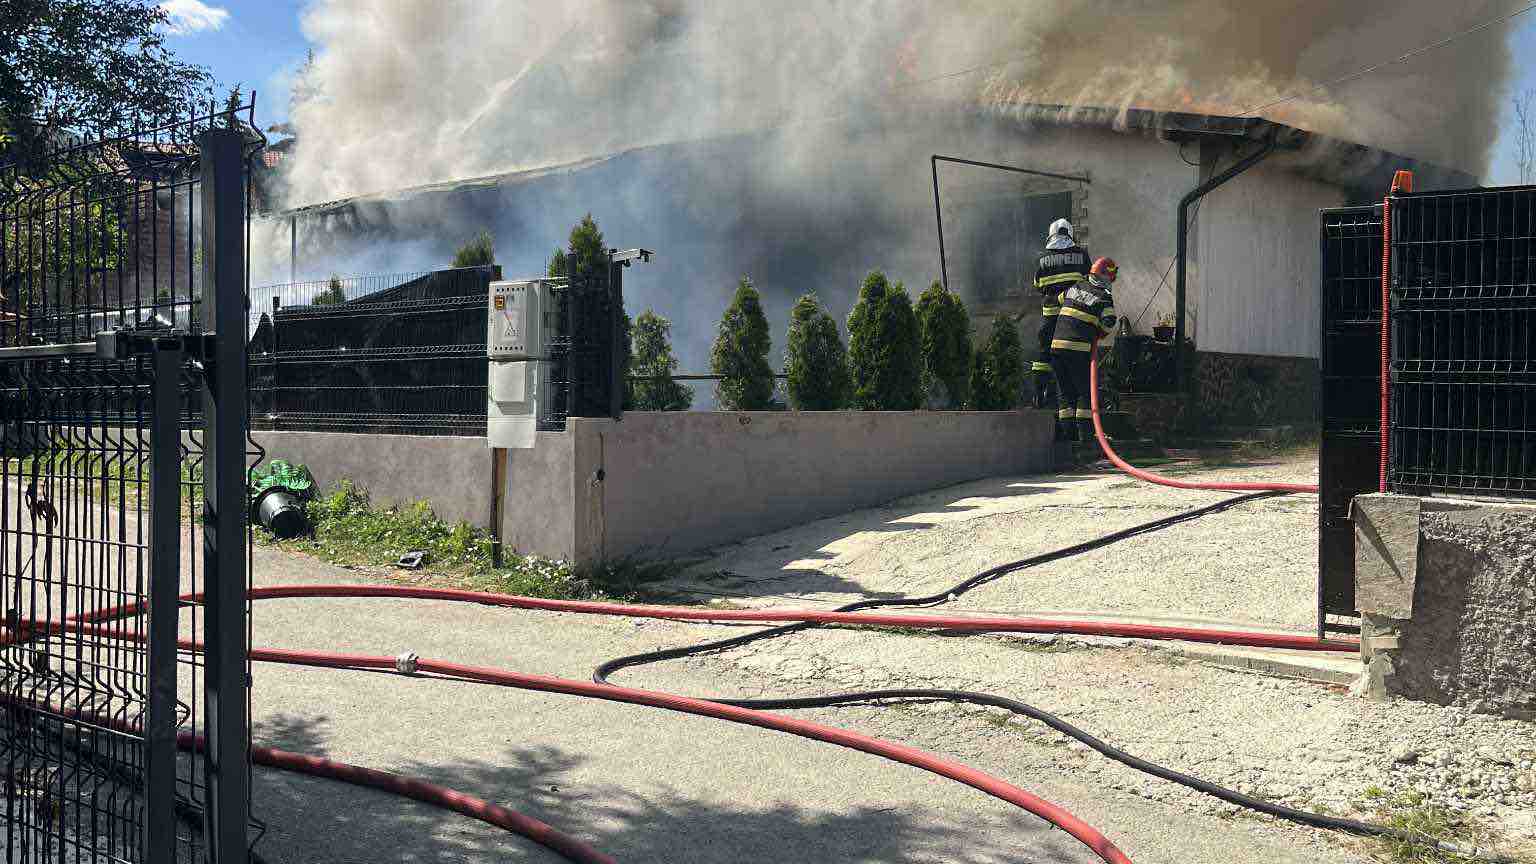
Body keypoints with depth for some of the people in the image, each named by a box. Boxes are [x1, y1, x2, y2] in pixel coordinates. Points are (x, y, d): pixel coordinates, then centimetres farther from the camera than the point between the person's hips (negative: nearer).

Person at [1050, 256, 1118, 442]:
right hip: (1078, 349, -5)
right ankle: (1085, 435, -3)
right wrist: (1099, 333, 8)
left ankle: (1067, 434, 11)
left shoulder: (1075, 288, 13)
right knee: (1086, 392, 3)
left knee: (1067, 393, 13)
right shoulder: (1104, 297, -3)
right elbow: (1108, 324, -13)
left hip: (1057, 344, 5)